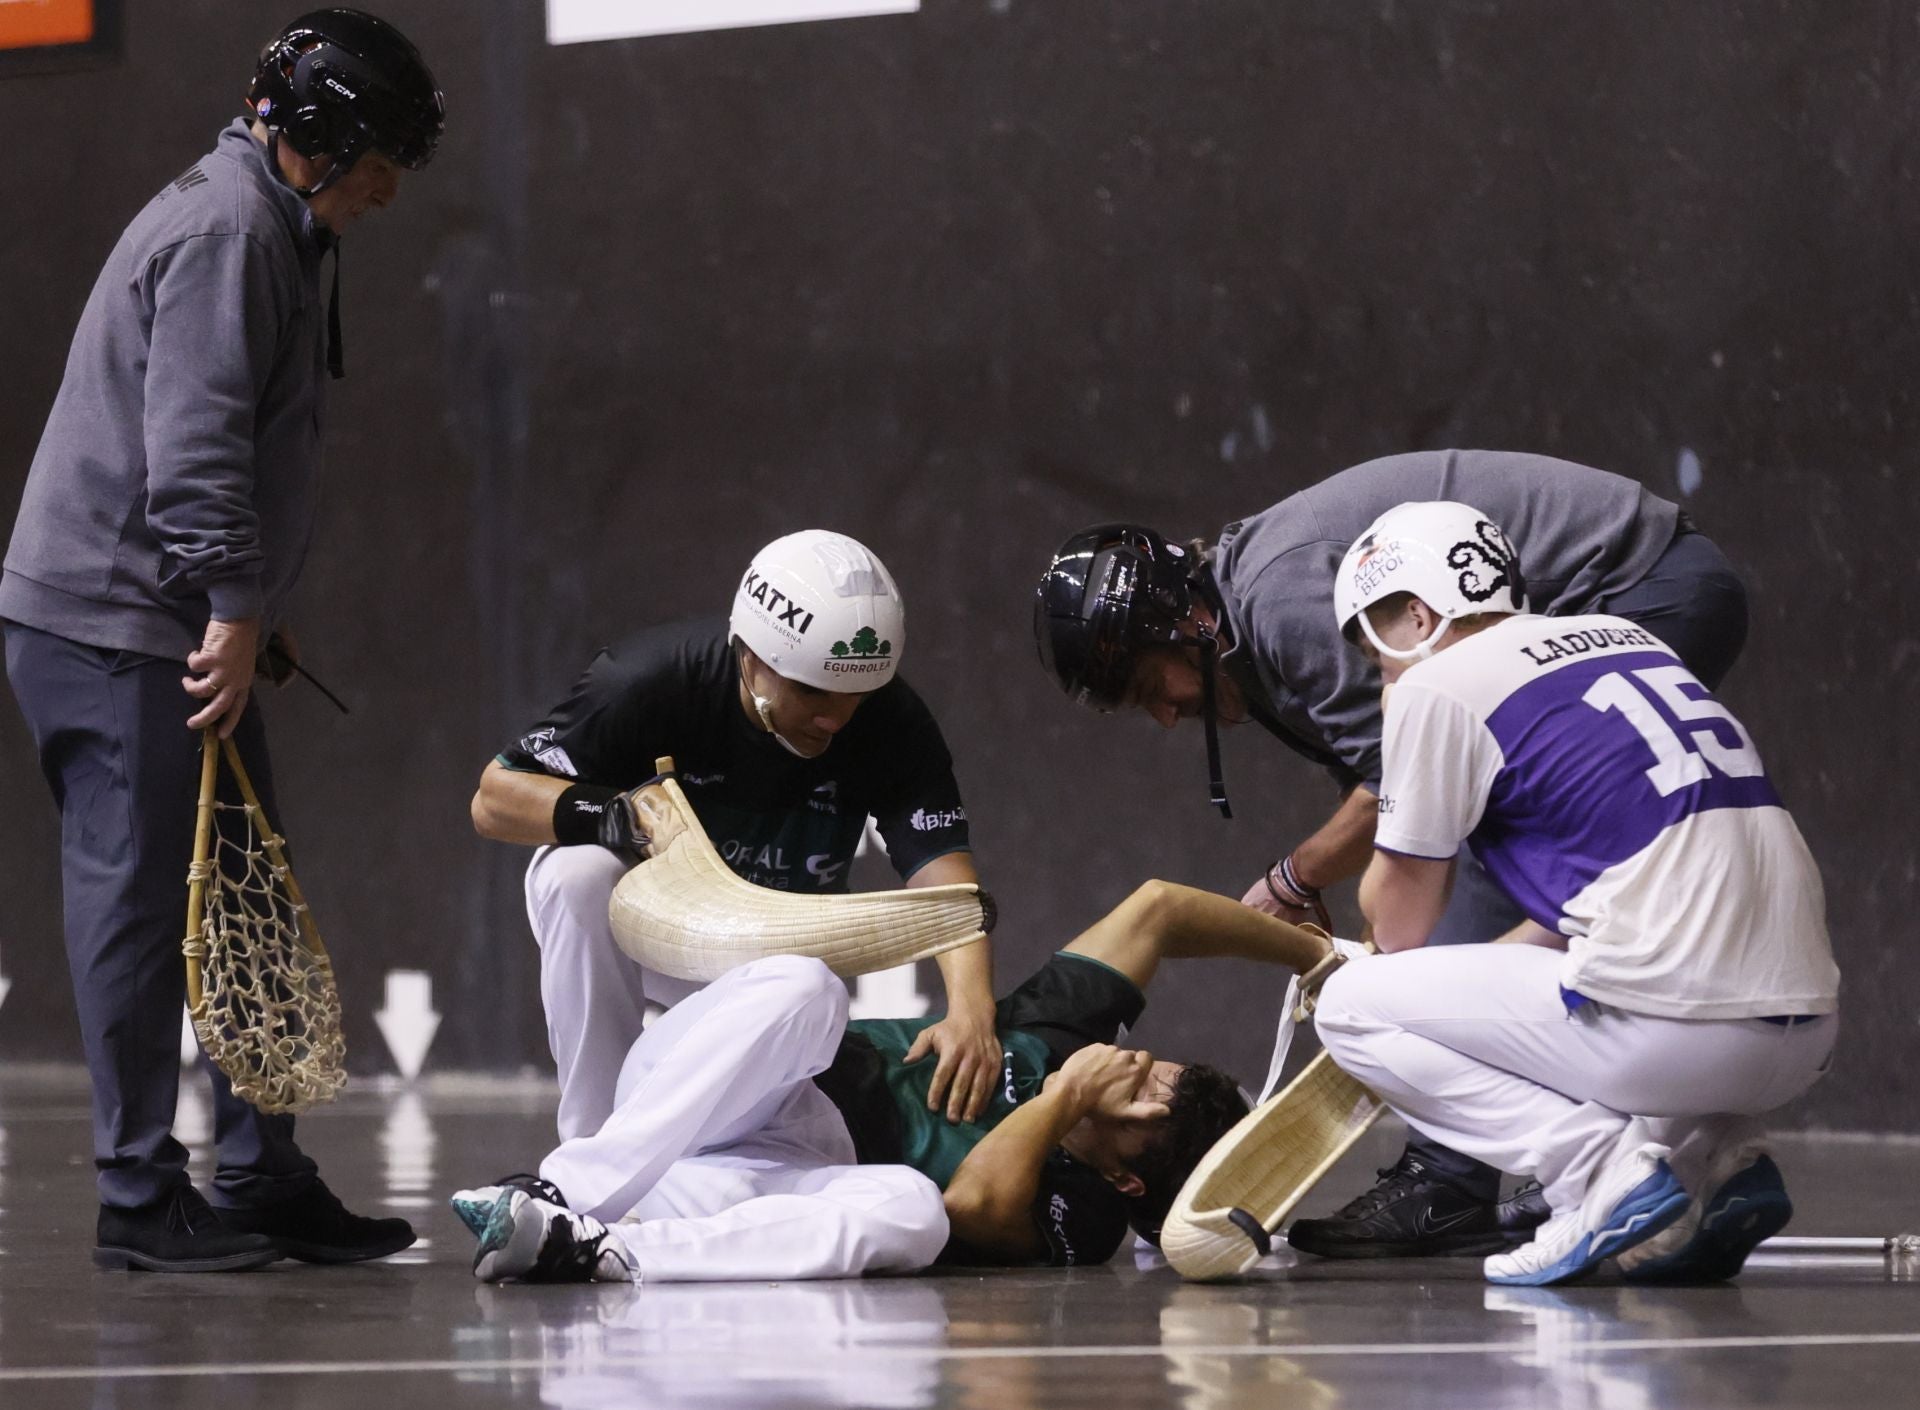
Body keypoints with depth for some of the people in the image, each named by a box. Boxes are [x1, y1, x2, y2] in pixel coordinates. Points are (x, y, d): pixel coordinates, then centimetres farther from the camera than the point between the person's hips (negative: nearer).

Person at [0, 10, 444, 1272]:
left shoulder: (270, 230, 20)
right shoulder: (224, 230, -14)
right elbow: (194, 443, -23)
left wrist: (254, 612, 22)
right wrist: (234, 608, -24)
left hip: (187, 633, 11)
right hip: (114, 623, -11)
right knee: (141, 902, -7)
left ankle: (262, 1179, 16)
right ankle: (142, 1199, -3)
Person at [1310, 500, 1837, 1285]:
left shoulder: (1439, 684, 1)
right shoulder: (1623, 637, 23)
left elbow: (1400, 927, 9)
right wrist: (1483, 967, 35)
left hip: (1676, 1028, -8)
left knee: (1353, 1009, 7)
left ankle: (1606, 1171, -7)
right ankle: (1715, 1158, 11)